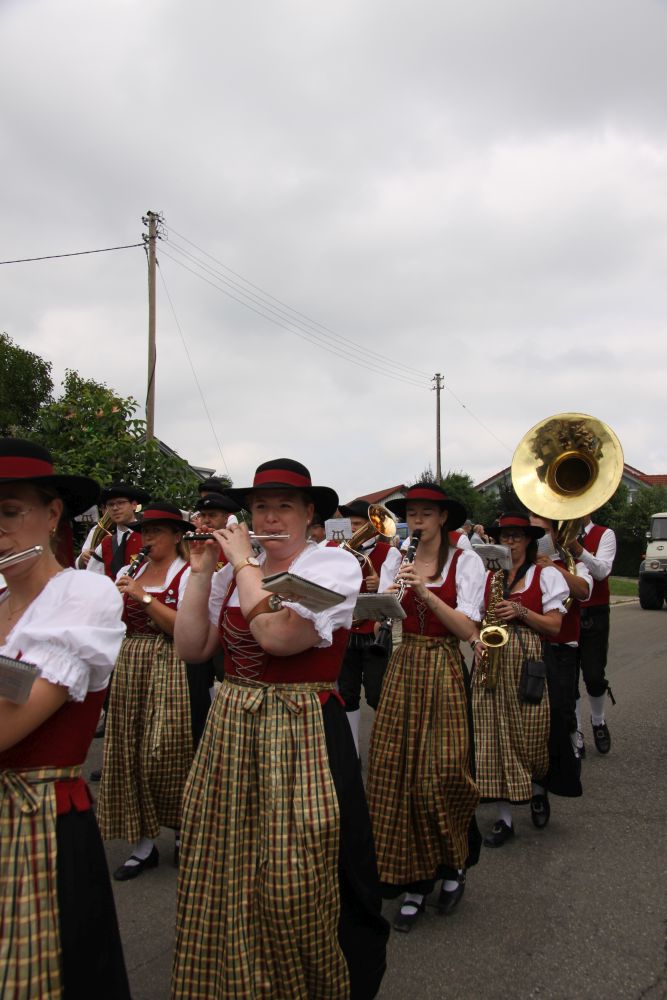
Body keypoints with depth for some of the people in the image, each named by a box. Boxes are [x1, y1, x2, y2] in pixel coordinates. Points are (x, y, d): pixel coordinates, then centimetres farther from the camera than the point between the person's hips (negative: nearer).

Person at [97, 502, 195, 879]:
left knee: (166, 754, -3)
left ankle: (184, 834, 20)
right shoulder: (129, 573, 11)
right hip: (130, 665, 5)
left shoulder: (188, 575, -5)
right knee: (131, 754, 6)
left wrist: (145, 597, -19)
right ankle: (144, 842, 18)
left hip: (170, 669, -5)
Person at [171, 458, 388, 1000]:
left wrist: (244, 562, -13)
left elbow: (278, 635, -23)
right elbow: (192, 647, 2)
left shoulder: (335, 563, -9)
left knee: (303, 882, 2)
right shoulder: (235, 571, 8)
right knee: (227, 874, 14)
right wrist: (201, 570, -2)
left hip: (303, 733, -5)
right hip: (231, 731, 5)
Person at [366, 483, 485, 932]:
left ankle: (454, 863, 23)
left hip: (444, 670, -3)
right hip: (403, 667, 4)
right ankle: (415, 881, 17)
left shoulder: (465, 561, -3)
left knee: (443, 773, -6)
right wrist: (391, 593, -19)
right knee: (399, 772, 2)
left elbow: (467, 629, -13)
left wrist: (425, 590, -22)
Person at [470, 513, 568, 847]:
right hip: (491, 661, 3)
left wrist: (521, 612, -16)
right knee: (495, 737, 1)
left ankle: (538, 790, 33)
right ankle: (504, 817, 10)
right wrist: (477, 640, -5)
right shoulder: (487, 577, 13)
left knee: (529, 736, 0)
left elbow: (555, 626, -2)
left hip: (528, 662, -3)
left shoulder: (545, 575, 3)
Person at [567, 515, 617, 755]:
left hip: (594, 615, -2)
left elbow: (602, 571, -16)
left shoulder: (604, 535, -1)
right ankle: (575, 733, 15)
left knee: (594, 676, -1)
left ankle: (598, 721, 28)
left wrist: (577, 549, -30)